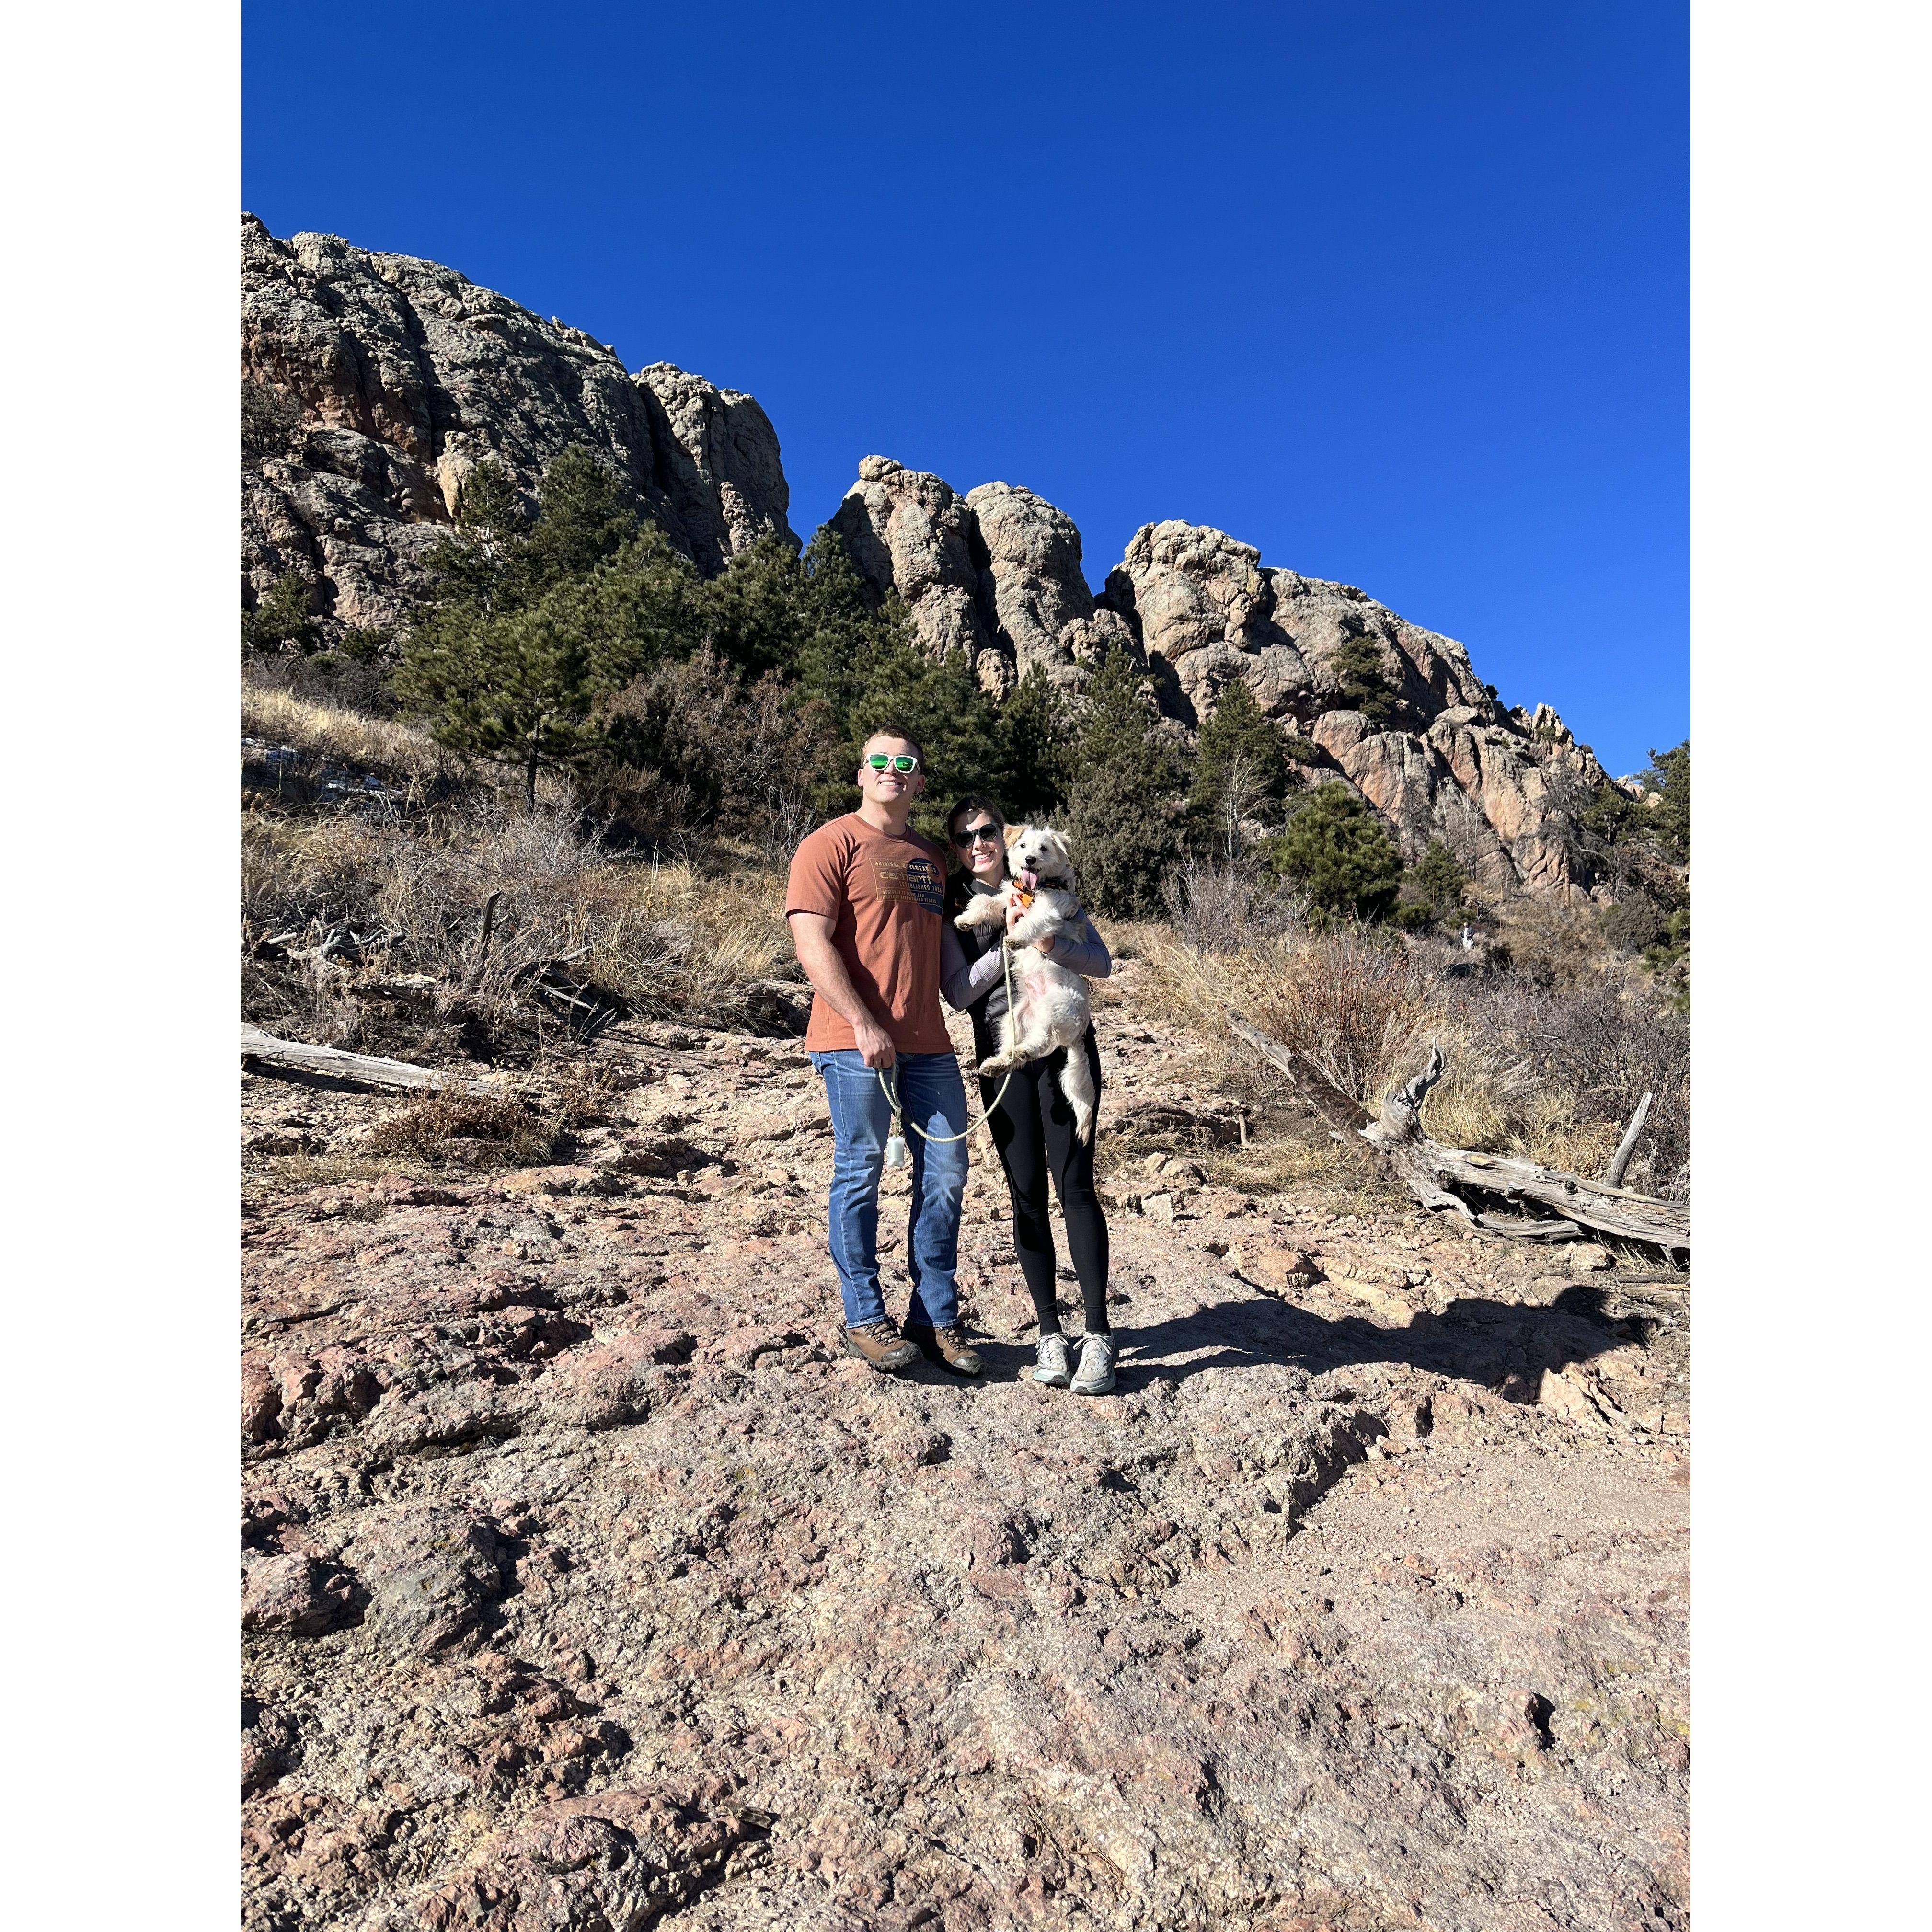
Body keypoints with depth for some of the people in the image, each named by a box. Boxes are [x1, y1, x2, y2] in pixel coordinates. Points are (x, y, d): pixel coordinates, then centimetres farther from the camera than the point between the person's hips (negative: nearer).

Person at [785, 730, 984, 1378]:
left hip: (929, 1042, 7)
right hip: (857, 1041, -6)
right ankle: (865, 1320, 18)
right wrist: (864, 1025, -19)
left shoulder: (932, 857, 20)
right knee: (860, 1174, 3)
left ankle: (936, 1319, 22)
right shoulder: (832, 844, -2)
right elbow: (812, 942, -12)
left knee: (945, 1174, 7)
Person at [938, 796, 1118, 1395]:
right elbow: (958, 992, -6)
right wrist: (1009, 942, -15)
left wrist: (1051, 943, -18)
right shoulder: (951, 909, 6)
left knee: (1074, 1186, -6)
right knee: (1027, 1194, 3)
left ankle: (1099, 1336, 2)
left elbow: (1102, 962, 0)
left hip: (1066, 1049, -1)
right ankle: (1049, 1334, 15)